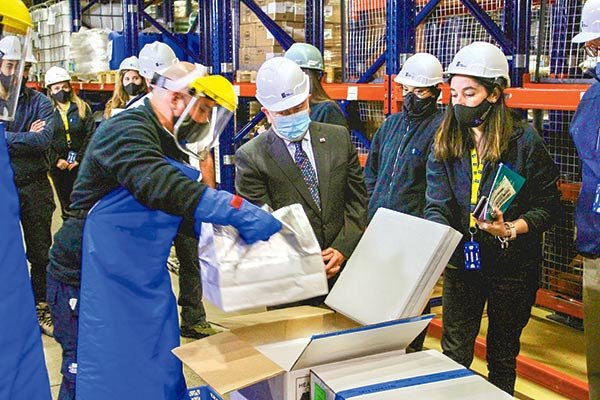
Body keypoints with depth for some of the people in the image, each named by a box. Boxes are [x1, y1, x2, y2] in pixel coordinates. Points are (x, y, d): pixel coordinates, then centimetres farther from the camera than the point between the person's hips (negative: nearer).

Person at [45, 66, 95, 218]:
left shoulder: (82, 108, 2)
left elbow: (91, 134, -3)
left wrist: (79, 159, -10)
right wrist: (56, 160, -12)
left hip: (80, 165, -1)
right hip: (58, 166, 1)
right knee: (66, 203, 11)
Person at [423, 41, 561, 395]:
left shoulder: (525, 140, -11)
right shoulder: (445, 142, -2)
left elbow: (549, 206, -7)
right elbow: (437, 206, -10)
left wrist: (512, 229, -24)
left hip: (513, 264, -2)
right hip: (461, 261, 2)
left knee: (502, 356, 15)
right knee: (454, 353, 9)